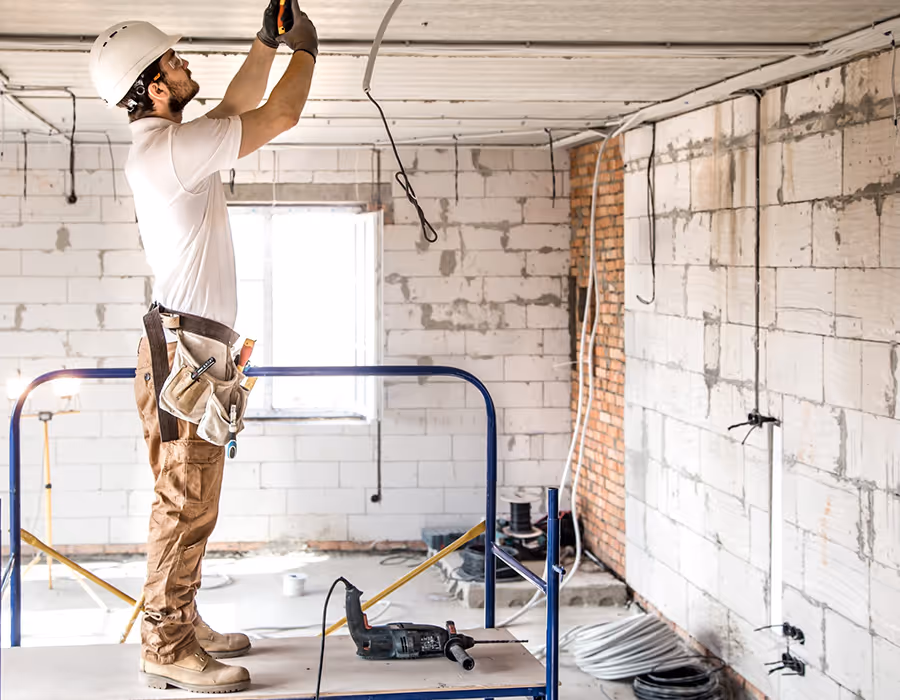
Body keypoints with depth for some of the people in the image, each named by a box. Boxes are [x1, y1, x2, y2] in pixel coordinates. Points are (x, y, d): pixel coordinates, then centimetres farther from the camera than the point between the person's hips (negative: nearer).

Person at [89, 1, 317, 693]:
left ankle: (183, 623, 21)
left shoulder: (167, 144, 15)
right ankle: (166, 648, -4)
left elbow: (240, 104, 30)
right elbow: (279, 116, -11)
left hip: (197, 349, 10)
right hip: (184, 345, -10)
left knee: (192, 501, 13)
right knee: (185, 503, -8)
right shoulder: (168, 150, -15)